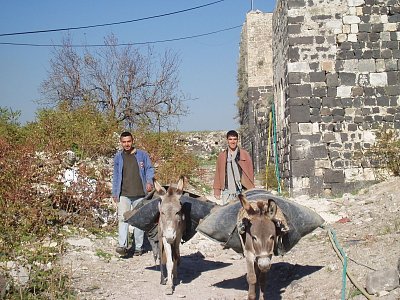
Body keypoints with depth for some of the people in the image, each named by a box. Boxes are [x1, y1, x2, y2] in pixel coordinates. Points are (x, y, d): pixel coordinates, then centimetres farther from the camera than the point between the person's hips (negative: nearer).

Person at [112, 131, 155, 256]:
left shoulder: (142, 155, 3)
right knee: (123, 218, -16)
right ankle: (122, 246, -23)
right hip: (124, 195, 0)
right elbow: (116, 175, 14)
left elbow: (149, 169, 4)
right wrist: (115, 193, 11)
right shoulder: (118, 157, 9)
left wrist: (149, 181, -15)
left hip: (140, 194, 0)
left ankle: (138, 247, 14)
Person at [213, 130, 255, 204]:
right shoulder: (222, 156, 11)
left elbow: (250, 173, 7)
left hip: (241, 191, -1)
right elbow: (218, 174, 12)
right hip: (227, 192, 1)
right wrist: (217, 190, 6)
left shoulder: (245, 154, 6)